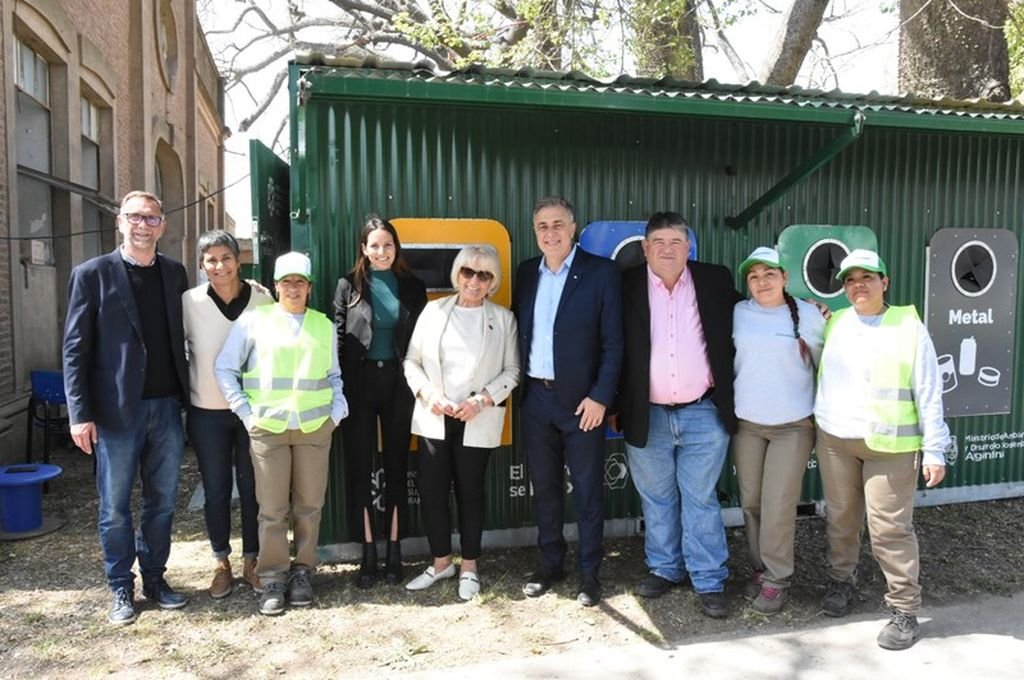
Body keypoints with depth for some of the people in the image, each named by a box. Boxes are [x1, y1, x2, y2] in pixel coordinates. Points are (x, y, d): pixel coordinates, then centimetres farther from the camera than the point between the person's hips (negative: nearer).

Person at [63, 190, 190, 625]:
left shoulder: (174, 273, 8)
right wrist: (80, 413, -10)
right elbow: (75, 349, -5)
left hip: (167, 406, 4)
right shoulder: (92, 275, -3)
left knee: (162, 502, 12)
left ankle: (155, 578, 28)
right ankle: (122, 589, 23)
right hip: (117, 409, -3)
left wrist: (188, 395, 2)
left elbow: (180, 337, 10)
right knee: (115, 506, 8)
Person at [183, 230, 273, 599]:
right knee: (216, 491, 10)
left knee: (252, 488, 9)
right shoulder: (189, 302, -6)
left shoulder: (262, 299, -5)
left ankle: (251, 561, 26)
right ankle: (221, 564, 26)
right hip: (207, 412, 0)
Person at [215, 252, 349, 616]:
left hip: (315, 426, 2)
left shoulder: (324, 326, 13)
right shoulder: (254, 320, 4)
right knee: (272, 508, 0)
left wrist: (336, 411, 4)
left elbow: (334, 376, 18)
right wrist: (246, 413, -2)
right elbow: (224, 368, 4)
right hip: (267, 426, -2)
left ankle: (302, 572, 21)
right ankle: (272, 578, 13)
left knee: (309, 504, 7)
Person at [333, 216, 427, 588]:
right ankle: (368, 553, 14)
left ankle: (394, 551, 19)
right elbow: (338, 339, 0)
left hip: (398, 383, 1)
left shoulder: (412, 287, 5)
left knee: (396, 465, 8)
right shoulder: (349, 285, 1)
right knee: (359, 467, 3)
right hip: (359, 385, -1)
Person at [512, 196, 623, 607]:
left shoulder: (601, 272, -6)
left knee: (587, 491, 7)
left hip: (582, 400, -4)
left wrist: (600, 396, -13)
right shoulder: (526, 273, 8)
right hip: (535, 399, 4)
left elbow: (613, 342, -8)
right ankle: (550, 564, 30)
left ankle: (589, 573, 22)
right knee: (544, 488, 15)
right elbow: (518, 333, 10)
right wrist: (515, 386, 2)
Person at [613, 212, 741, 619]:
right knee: (656, 499, 14)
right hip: (647, 416, 1)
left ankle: (709, 582, 18)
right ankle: (664, 569, 31)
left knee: (701, 500, 6)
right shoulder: (626, 286, -3)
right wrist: (615, 405, 0)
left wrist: (729, 399, 5)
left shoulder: (716, 281, 0)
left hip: (703, 416, 0)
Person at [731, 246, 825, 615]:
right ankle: (761, 568, 27)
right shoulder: (737, 313, -1)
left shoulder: (808, 314, -3)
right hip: (745, 422, 2)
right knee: (750, 501, 10)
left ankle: (777, 579, 11)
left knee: (778, 505, -4)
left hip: (794, 424, -2)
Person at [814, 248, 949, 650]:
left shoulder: (909, 327, -3)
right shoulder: (833, 324, 7)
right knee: (840, 518, 13)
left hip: (890, 444, -4)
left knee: (890, 527, -4)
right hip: (834, 439, 4)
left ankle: (905, 610, 9)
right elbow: (819, 374, 21)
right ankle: (841, 581, 33)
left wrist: (934, 450, -6)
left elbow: (929, 394, -4)